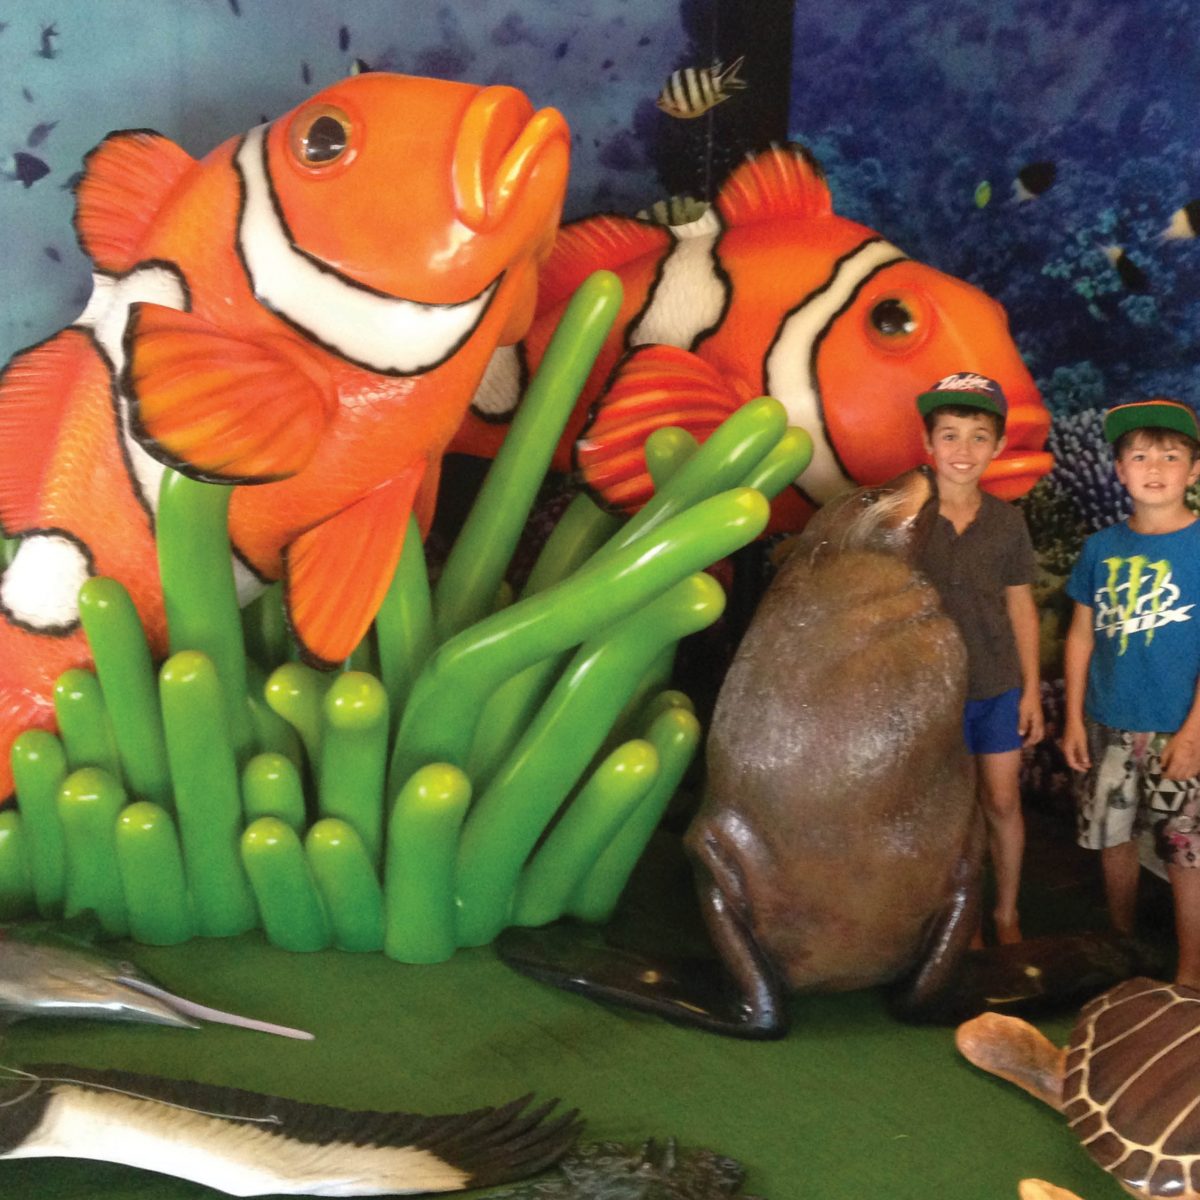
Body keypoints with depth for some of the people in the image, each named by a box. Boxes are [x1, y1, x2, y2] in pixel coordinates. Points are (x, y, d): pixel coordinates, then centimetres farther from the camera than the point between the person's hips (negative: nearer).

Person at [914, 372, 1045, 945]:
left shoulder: (1006, 522, -3)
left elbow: (1021, 608, 4)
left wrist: (1032, 690, 4)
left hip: (1000, 686, 2)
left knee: (1003, 802, 10)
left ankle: (1006, 911, 29)